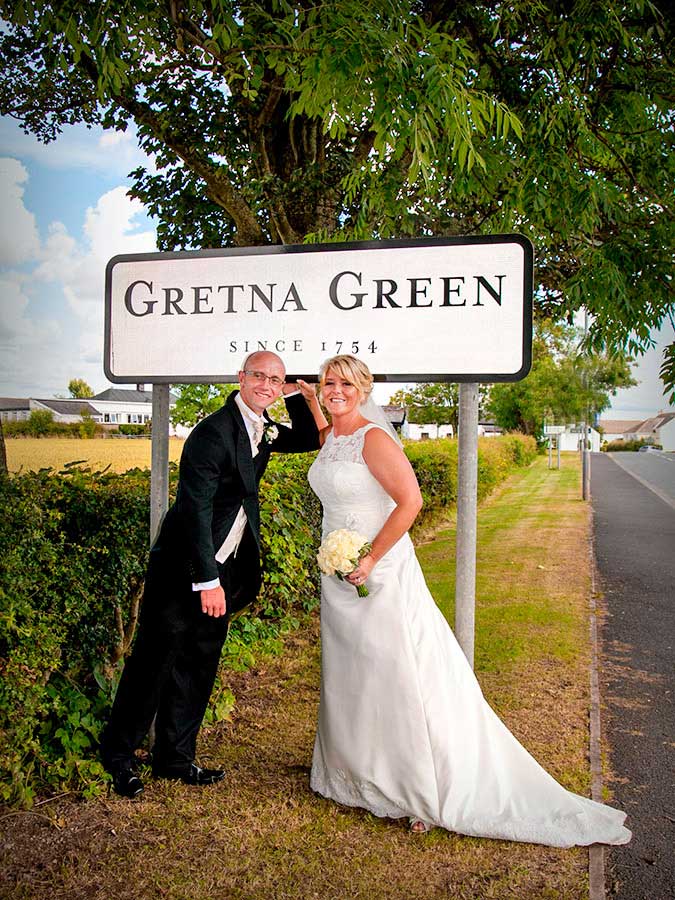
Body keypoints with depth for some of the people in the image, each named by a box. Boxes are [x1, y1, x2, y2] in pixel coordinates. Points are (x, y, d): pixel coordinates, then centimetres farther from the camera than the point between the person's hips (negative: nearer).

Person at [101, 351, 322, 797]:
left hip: (223, 568, 8)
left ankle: (175, 757, 27)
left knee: (199, 664, 14)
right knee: (156, 659, 3)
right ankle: (119, 753, 21)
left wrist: (295, 394, 3)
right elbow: (196, 508, -23)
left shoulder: (263, 429, 6)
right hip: (185, 567, -8)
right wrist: (207, 581, -23)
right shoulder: (214, 431, -19)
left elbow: (309, 440, 19)